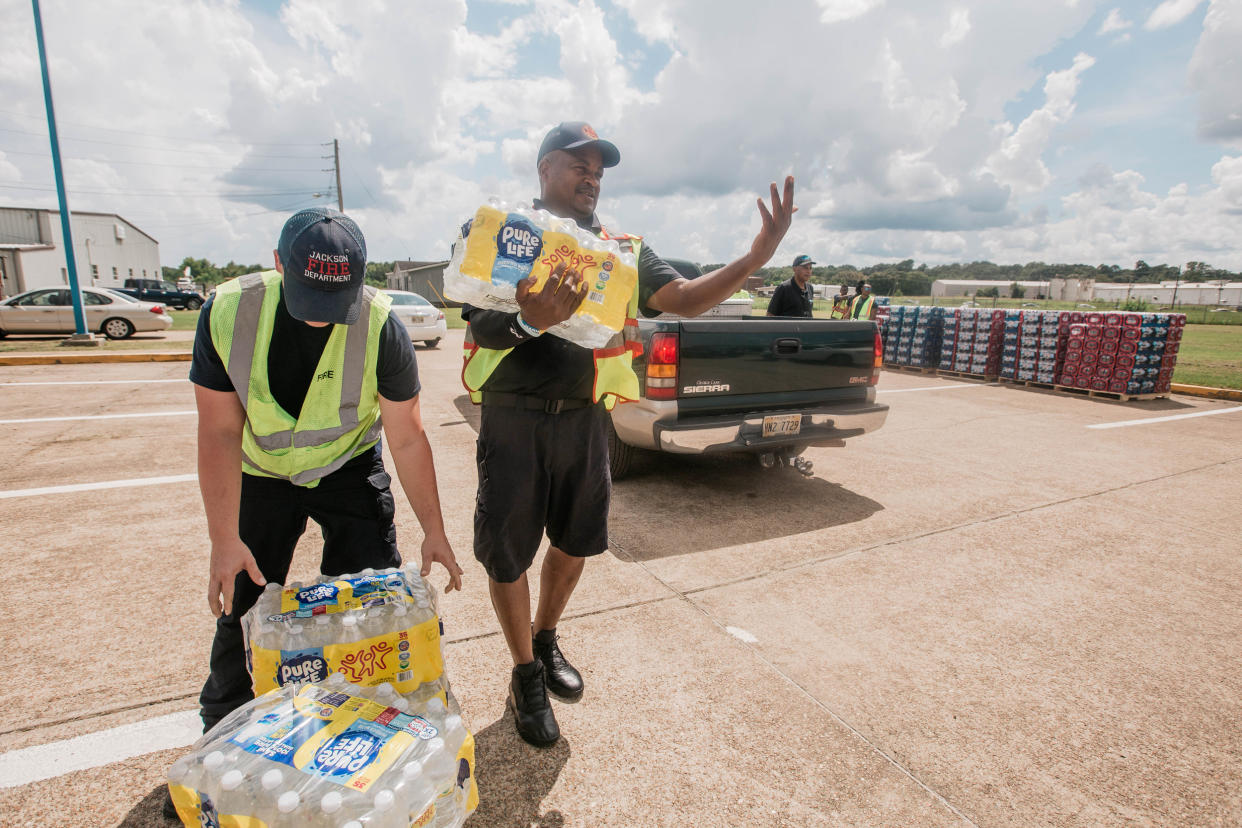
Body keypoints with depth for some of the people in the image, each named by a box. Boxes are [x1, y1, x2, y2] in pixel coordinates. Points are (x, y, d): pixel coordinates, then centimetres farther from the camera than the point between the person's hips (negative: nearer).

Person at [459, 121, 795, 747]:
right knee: (507, 552, 6)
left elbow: (682, 298, -4)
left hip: (584, 418, 4)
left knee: (574, 542, 18)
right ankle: (525, 674, 30)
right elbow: (478, 325, -8)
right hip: (514, 418, -3)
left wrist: (756, 257, -18)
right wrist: (531, 321, -30)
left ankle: (546, 639, 45)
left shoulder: (622, 247, 10)